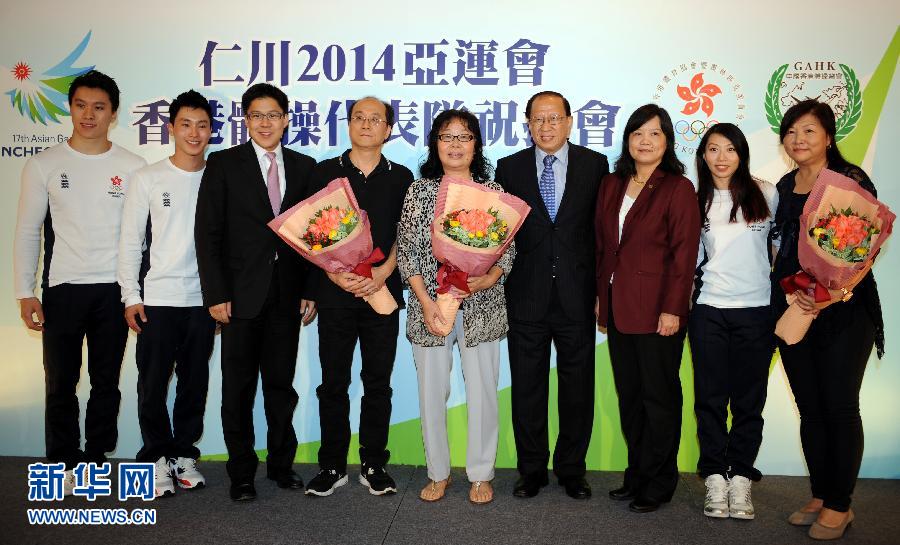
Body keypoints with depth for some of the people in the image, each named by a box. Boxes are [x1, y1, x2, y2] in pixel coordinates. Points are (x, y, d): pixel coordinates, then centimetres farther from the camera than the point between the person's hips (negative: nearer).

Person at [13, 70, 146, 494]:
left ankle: (95, 459, 23)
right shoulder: (43, 165, 2)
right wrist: (25, 292, -2)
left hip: (114, 289, 0)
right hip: (63, 289, 0)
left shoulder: (132, 167, 1)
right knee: (61, 382, 7)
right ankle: (64, 463, 22)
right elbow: (27, 232, 4)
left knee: (106, 381, 9)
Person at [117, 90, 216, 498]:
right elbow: (130, 241, 0)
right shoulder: (148, 179, -1)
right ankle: (157, 456, 19)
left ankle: (184, 453, 24)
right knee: (153, 383, 4)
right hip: (157, 299, -2)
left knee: (194, 381, 10)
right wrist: (131, 296, -5)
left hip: (203, 299, 2)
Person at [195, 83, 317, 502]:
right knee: (238, 388, 7)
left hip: (287, 295, 2)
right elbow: (208, 233, -3)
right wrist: (215, 294, -10)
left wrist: (311, 290, 2)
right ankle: (241, 472, 21)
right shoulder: (223, 164, 1)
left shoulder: (304, 167, 8)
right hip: (241, 294, -2)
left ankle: (281, 463, 27)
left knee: (281, 385, 12)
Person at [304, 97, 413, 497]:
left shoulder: (401, 177, 9)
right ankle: (332, 466, 17)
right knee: (333, 382, 5)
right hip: (335, 293, 0)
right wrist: (334, 272, -10)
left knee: (378, 382, 6)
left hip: (384, 291, 1)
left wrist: (384, 271, -11)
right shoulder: (325, 172, 8)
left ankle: (374, 465, 18)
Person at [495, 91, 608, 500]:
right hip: (526, 296, 1)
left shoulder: (595, 165, 4)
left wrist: (600, 286, -2)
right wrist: (500, 279, -1)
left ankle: (571, 469, 26)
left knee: (577, 386, 9)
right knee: (527, 388, 8)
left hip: (577, 296, 0)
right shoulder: (509, 168, 5)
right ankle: (531, 470, 24)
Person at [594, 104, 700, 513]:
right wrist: (601, 296, 10)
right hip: (618, 307, 6)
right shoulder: (611, 185, 11)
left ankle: (658, 483, 19)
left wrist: (672, 309, -16)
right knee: (629, 395, 13)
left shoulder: (678, 188, -6)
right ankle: (636, 474, 27)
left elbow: (684, 253, -11)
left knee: (659, 397, 5)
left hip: (657, 310, -6)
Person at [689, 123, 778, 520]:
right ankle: (715, 478, 13)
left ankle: (740, 478, 15)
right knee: (710, 396, 3)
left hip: (756, 311, -1)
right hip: (708, 311, 1)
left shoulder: (765, 194, 3)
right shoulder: (696, 201, 6)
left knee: (749, 397, 5)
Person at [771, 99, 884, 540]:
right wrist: (790, 290, 6)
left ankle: (839, 506, 16)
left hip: (844, 311, -5)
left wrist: (832, 291, -25)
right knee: (809, 408, 11)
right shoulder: (784, 186, 11)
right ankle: (819, 496, 24)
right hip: (793, 310, 5)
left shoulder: (851, 180, -6)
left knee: (839, 408, 2)